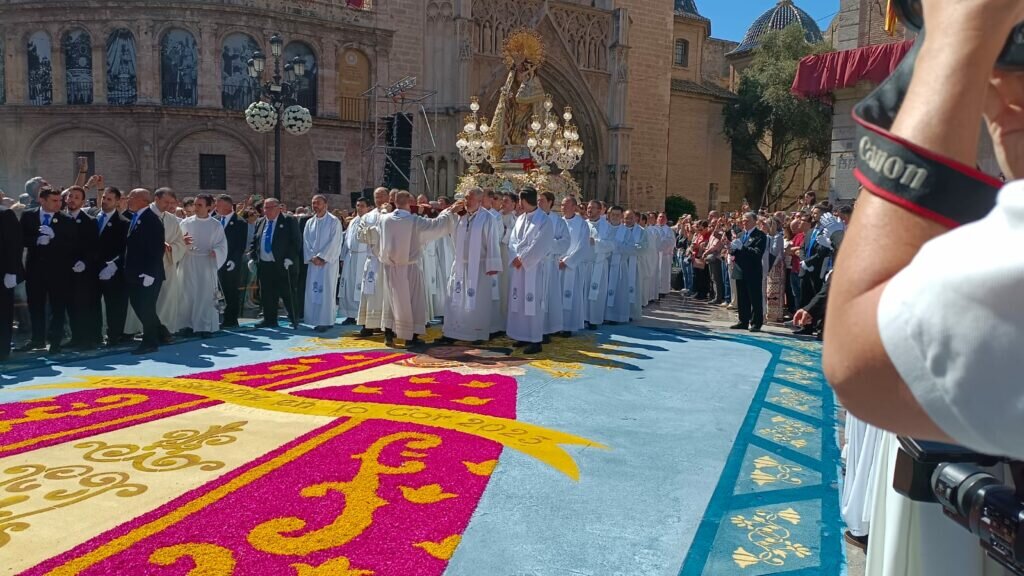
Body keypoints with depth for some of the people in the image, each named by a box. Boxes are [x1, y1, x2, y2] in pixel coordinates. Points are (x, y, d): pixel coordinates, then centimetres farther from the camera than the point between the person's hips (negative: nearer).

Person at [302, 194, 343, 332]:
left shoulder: (334, 221, -4)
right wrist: (312, 257, -7)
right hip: (313, 262, 5)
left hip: (328, 261, -5)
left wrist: (321, 257, -15)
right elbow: (306, 242, 8)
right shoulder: (310, 222, 12)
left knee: (326, 291, -7)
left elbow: (334, 242, -11)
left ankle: (326, 321, -4)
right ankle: (316, 320, 11)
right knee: (313, 291, 4)